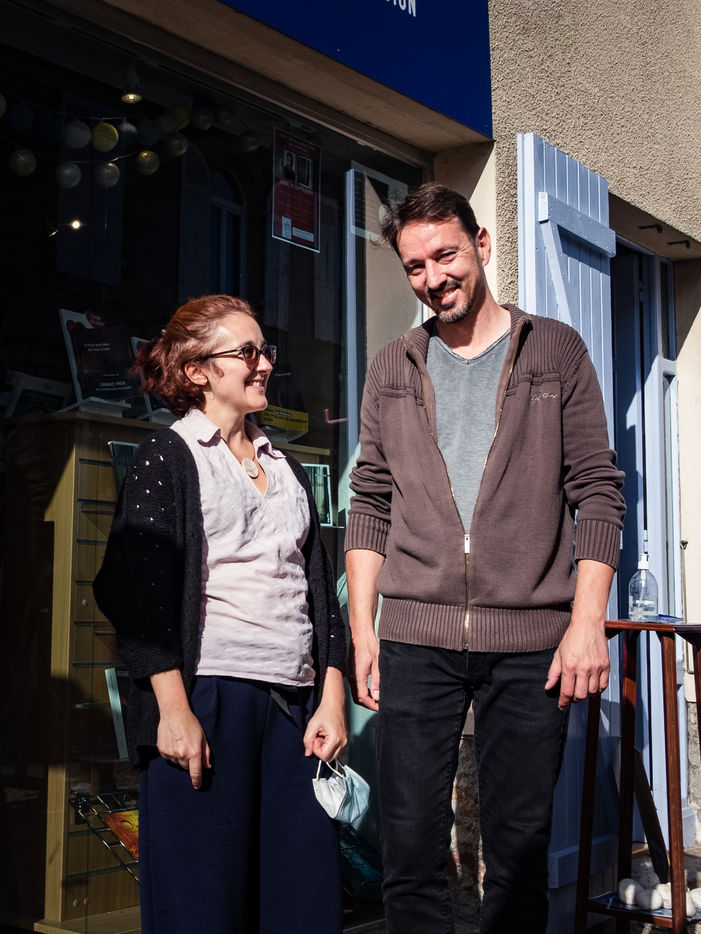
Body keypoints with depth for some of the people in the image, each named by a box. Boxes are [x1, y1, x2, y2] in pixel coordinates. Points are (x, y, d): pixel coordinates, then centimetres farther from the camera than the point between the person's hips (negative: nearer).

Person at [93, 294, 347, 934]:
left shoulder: (288, 471, 21)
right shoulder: (166, 459, 4)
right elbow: (141, 592, -5)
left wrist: (332, 699, 8)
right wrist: (174, 710, -14)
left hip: (295, 703, 5)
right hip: (206, 695, -5)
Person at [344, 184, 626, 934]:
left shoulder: (556, 351, 7)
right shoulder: (391, 370, 14)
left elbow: (597, 494, 3)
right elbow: (368, 506, 13)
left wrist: (587, 621, -7)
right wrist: (362, 627, 5)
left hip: (530, 640, -1)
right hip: (416, 639, 2)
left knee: (520, 851, 4)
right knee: (411, 848, 2)